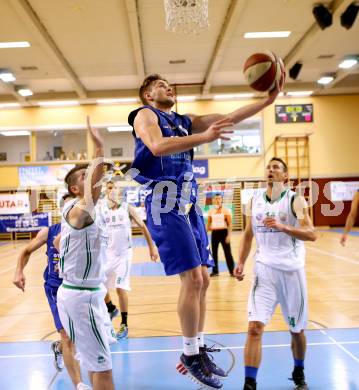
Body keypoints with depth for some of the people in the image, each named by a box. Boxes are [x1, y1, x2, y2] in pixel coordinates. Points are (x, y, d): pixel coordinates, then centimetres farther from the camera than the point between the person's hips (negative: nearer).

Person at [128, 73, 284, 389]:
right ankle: (190, 354, 5)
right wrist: (205, 137, -29)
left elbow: (230, 118, 16)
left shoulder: (184, 122, 23)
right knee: (192, 279, -12)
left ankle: (198, 351, 21)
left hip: (188, 204, 8)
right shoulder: (145, 115, 3)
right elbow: (158, 147, -20)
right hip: (165, 205, -8)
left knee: (203, 279, 8)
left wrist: (268, 100, 5)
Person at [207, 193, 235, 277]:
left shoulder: (226, 210, -3)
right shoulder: (211, 211, 7)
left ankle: (232, 271, 6)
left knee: (227, 253, -1)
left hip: (223, 232, -4)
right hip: (214, 233, 4)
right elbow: (208, 223, 16)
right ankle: (215, 271, 18)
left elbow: (230, 224, -5)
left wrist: (229, 235, -14)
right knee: (214, 252, 8)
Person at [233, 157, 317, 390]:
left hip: (292, 270, -1)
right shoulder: (255, 200, 7)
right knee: (255, 327, -13)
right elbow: (248, 235, 14)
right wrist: (241, 263, 2)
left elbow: (312, 234, -15)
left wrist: (282, 226, -29)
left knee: (297, 330, 14)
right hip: (265, 269, 2)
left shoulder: (295, 200, -4)